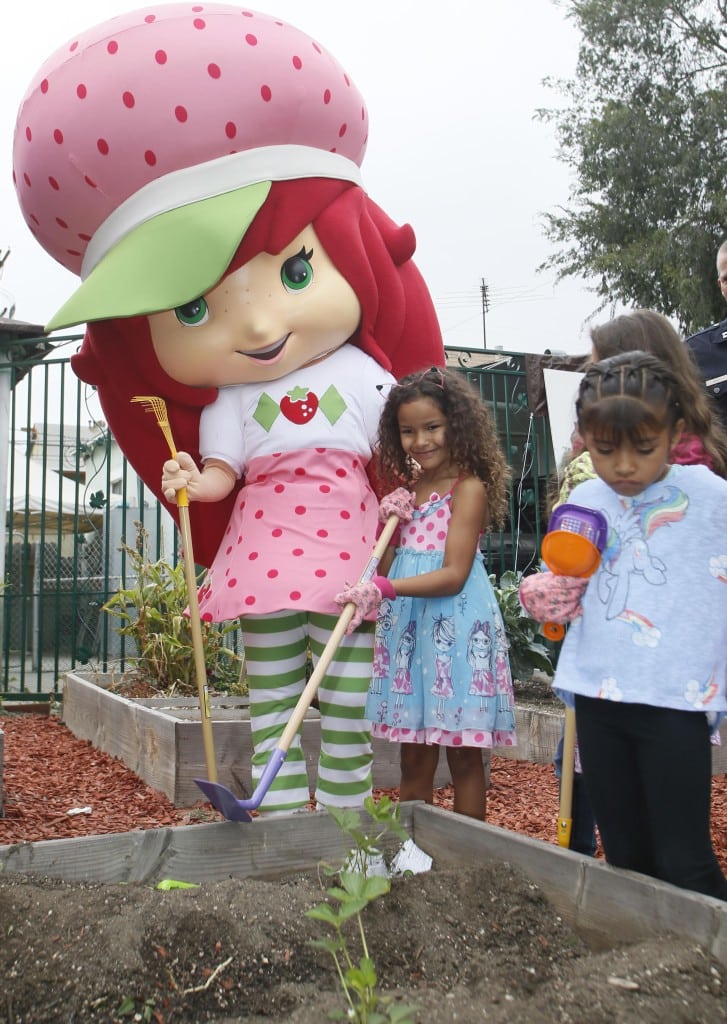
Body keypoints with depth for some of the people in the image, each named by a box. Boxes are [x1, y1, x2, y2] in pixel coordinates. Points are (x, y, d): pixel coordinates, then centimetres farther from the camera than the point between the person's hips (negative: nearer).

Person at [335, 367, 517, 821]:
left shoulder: (469, 487, -8)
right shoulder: (407, 490, 13)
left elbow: (453, 575, -17)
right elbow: (384, 572, 13)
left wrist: (384, 589, -26)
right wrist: (389, 523, -3)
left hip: (457, 627, -6)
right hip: (407, 626, 6)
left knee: (463, 756, 4)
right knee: (414, 757, 12)